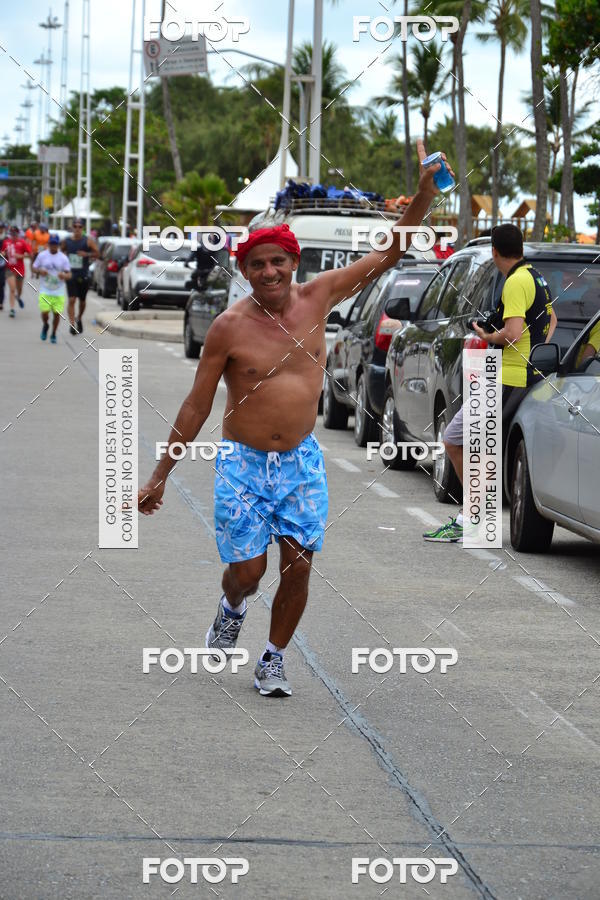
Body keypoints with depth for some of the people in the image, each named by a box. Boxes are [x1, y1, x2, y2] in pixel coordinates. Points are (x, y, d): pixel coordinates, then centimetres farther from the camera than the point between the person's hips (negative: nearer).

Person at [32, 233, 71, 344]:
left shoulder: (63, 258, 1)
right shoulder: (42, 255, 2)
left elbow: (69, 274, 2)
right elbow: (34, 268, 10)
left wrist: (64, 276, -22)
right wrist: (40, 271, -13)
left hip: (59, 292, 0)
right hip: (45, 291, 0)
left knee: (57, 313, -1)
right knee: (45, 312, -9)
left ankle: (53, 334, 19)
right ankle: (45, 325, 25)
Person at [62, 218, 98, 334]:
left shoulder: (88, 241, -4)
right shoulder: (66, 241, 3)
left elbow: (97, 253, -7)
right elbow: (61, 252, 19)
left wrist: (87, 254, -23)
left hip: (84, 276, 0)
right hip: (71, 275, 0)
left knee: (82, 301, 13)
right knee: (71, 300, -12)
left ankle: (79, 319, 39)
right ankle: (72, 324, -15)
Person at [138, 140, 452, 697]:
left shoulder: (317, 298, -1)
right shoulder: (230, 327, -10)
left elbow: (388, 254, 2)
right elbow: (196, 406, -4)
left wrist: (425, 191, -10)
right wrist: (160, 476, -3)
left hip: (302, 462, 3)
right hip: (243, 463, -3)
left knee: (298, 567, -3)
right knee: (247, 571, -5)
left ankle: (273, 661, 16)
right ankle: (232, 608, 32)